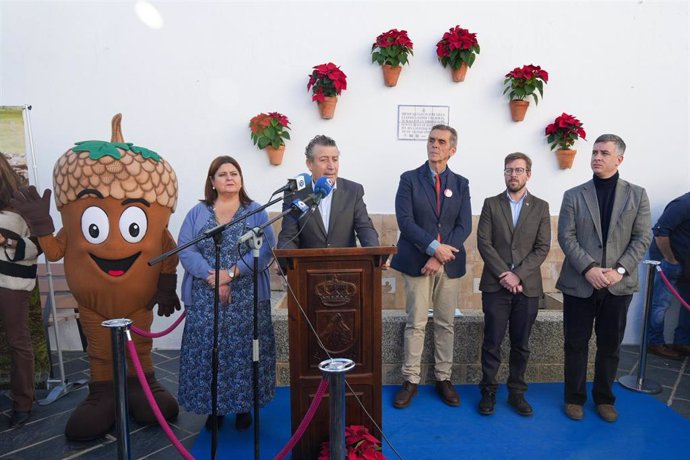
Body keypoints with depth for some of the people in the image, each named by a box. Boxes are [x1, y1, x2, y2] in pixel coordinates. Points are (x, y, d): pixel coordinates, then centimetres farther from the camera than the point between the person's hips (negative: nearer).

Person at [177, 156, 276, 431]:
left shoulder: (256, 212, 5)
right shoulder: (197, 213, 8)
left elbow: (265, 250, -7)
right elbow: (186, 251, -2)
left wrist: (232, 272, -17)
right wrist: (212, 277, -16)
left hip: (247, 298, -1)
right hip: (205, 298, 1)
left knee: (243, 350, 3)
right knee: (207, 351, 4)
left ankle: (244, 406, 20)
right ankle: (214, 407, 21)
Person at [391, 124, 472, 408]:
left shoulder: (461, 184, 9)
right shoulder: (409, 179, 2)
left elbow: (464, 226, 1)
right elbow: (405, 221, -8)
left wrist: (440, 257, -12)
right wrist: (433, 246, -18)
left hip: (449, 263, 2)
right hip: (417, 262, -2)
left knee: (446, 324, 9)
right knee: (415, 324, 2)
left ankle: (443, 378, 22)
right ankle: (411, 380, 13)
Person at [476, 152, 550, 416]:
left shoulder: (540, 207, 6)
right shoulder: (491, 204, 5)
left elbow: (542, 248, -1)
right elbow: (483, 243, -3)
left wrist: (518, 275, -12)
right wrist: (503, 273, -13)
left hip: (527, 286, 1)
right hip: (495, 285, -1)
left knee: (521, 344, 9)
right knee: (492, 342, 3)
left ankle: (517, 392, 23)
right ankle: (488, 392, 16)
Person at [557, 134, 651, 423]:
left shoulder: (637, 195, 6)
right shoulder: (573, 195, 3)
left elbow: (642, 238, 0)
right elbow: (566, 237, -4)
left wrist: (620, 270, -13)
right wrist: (589, 268, -16)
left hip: (618, 285, 1)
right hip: (579, 283, -1)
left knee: (610, 345, 11)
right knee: (576, 344, 7)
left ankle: (604, 398, 28)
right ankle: (575, 397, 23)